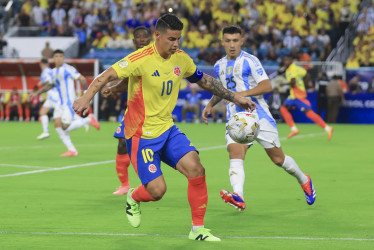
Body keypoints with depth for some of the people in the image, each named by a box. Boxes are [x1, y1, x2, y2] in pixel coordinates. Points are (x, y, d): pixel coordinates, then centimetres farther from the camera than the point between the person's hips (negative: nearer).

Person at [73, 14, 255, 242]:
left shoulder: (181, 58, 2)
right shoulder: (141, 59, -19)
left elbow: (204, 80, 19)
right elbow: (107, 76, -25)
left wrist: (235, 98, 23)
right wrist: (87, 98, -41)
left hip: (167, 129, 6)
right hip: (141, 134, -6)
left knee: (195, 168, -15)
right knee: (157, 190, -11)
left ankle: (198, 229, -1)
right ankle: (133, 198, 27)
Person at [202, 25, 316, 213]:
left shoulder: (249, 61, -7)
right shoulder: (219, 66, 13)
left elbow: (267, 85, -15)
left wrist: (243, 94, -27)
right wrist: (211, 104, 16)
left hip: (258, 115, -4)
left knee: (278, 158, 3)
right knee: (235, 154, -22)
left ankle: (304, 180, 32)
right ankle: (238, 197, -40)